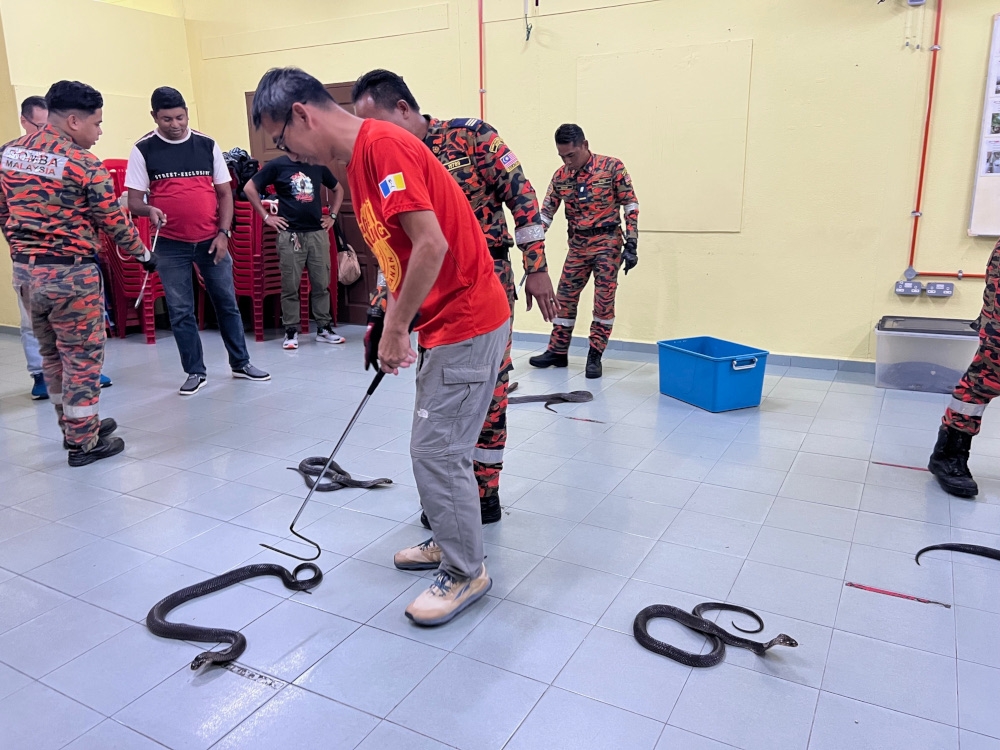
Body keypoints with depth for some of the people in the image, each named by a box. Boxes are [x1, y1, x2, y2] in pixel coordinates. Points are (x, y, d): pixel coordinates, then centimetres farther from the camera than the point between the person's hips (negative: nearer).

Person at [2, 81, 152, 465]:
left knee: (52, 354, 19)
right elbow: (114, 221, -9)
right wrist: (143, 254, 7)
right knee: (82, 357, 4)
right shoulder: (83, 164, -14)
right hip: (70, 273, -7)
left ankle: (74, 426, 32)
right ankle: (83, 442, 12)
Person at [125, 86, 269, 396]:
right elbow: (134, 201, -2)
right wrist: (149, 210, -25)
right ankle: (195, 371, 16)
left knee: (227, 302, 9)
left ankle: (241, 363, 23)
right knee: (180, 311, 4)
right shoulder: (143, 150, -2)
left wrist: (223, 233, -4)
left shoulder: (207, 145, 4)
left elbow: (225, 192, 6)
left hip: (211, 240, 2)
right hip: (170, 245, -1)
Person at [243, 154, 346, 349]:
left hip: (317, 232, 3)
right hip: (290, 234, -3)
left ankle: (324, 328, 16)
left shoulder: (318, 166, 10)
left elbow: (338, 189, 24)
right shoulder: (278, 165, 0)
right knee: (290, 286, 1)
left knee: (322, 284, 6)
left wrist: (332, 216, 13)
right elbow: (249, 188, 2)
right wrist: (266, 216, -2)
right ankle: (291, 331, 9)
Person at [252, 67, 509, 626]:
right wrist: (391, 325, 13)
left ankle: (466, 573, 14)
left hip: (466, 322, -10)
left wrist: (395, 327, -17)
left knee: (437, 449, -4)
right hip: (446, 320, 10)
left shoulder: (383, 145, -17)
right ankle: (452, 542, 36)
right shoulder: (359, 158, 14)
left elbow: (432, 244, -26)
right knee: (438, 444, 19)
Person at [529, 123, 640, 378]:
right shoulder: (560, 176, 2)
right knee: (565, 298, 7)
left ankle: (595, 355, 9)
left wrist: (631, 245, -12)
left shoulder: (612, 167, -9)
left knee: (604, 301, -1)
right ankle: (557, 351, 19)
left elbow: (631, 205, -7)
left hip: (607, 243, -4)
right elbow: (546, 213, 5)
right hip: (577, 245, 4)